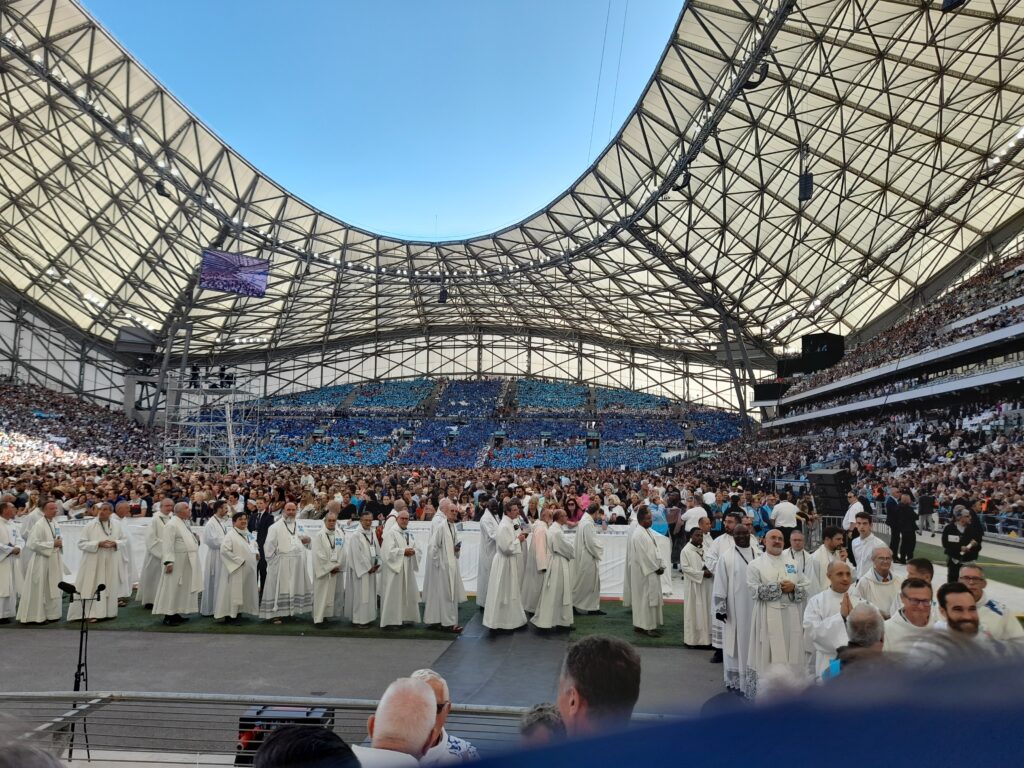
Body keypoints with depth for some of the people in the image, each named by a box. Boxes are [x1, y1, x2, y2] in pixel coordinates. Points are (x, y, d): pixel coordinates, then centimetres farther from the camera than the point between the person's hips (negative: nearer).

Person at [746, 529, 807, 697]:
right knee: (770, 655, -3)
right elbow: (755, 591, -10)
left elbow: (805, 588, 10)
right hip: (769, 617, -4)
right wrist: (780, 588, -13)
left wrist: (793, 588, -11)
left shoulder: (792, 563, 15)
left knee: (791, 653, 6)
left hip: (791, 617, 4)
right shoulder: (755, 564, 1)